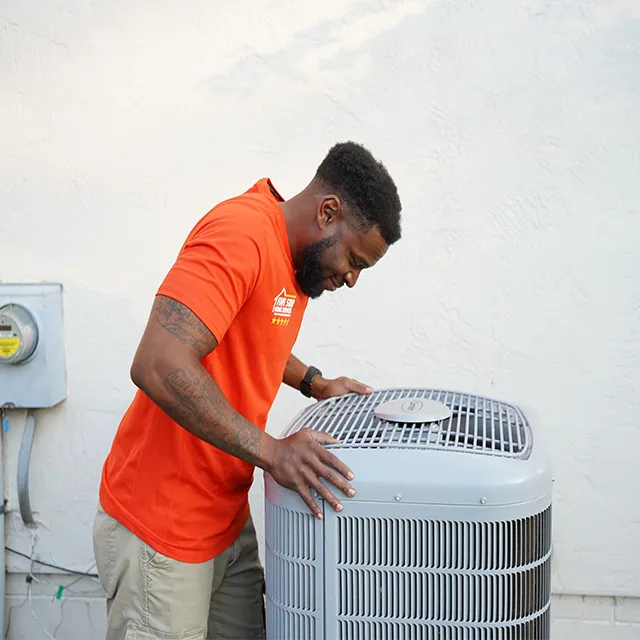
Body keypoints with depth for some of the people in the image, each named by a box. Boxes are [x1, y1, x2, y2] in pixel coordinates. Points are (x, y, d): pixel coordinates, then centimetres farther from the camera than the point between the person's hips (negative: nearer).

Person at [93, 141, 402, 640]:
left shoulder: (292, 254, 8)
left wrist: (315, 384, 12)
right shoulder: (240, 233, -22)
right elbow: (158, 366, -32)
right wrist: (272, 451, -28)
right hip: (161, 530, -9)